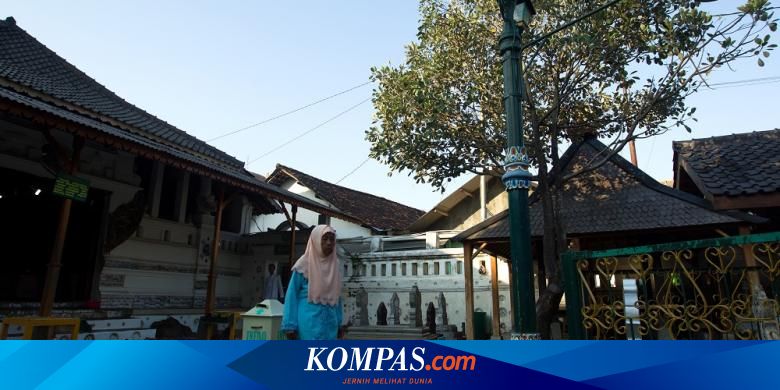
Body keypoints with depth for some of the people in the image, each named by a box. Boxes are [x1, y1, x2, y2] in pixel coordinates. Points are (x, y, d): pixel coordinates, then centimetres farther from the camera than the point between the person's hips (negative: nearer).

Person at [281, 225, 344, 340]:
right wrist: (290, 325, -9)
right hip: (309, 323, -5)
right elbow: (292, 295, -4)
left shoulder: (334, 265, 9)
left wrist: (339, 324, 13)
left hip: (330, 323, 5)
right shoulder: (304, 264, -5)